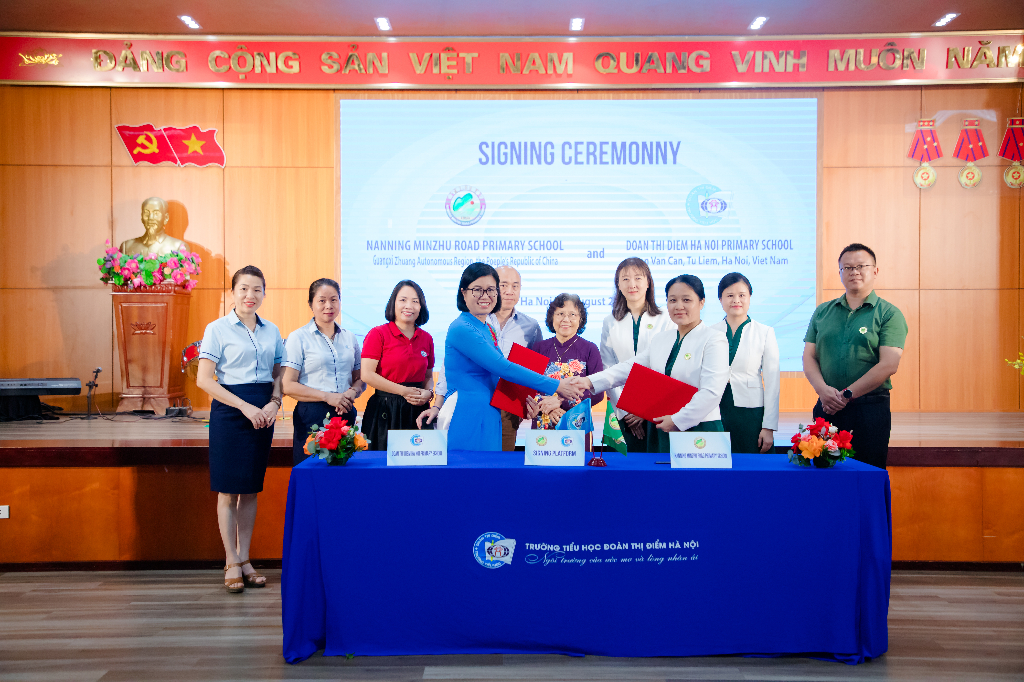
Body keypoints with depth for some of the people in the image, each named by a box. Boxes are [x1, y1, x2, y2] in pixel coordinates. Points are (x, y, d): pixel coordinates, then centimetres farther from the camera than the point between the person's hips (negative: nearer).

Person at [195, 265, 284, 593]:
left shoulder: (271, 331, 10)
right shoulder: (217, 329, -4)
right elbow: (204, 379, -9)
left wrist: (274, 402, -5)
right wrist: (245, 406, -16)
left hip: (262, 413, 4)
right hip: (229, 411, -4)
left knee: (251, 488, 10)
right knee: (228, 488, 0)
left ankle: (245, 560, 19)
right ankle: (232, 564, 11)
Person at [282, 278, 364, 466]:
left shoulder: (350, 338, 13)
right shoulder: (298, 338, 0)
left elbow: (360, 378, 19)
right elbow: (288, 386, -7)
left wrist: (352, 392, -5)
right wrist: (328, 397, -15)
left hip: (346, 414, 4)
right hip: (312, 416, -4)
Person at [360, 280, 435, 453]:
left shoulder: (426, 338, 11)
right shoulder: (378, 334, -3)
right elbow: (367, 375, -11)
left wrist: (428, 393, -3)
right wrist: (404, 391, -12)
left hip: (417, 411, 4)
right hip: (385, 410, -4)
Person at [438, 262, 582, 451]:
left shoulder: (488, 330, 14)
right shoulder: (462, 329, -14)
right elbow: (503, 367, -20)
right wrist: (556, 386, -17)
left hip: (489, 419, 9)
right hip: (466, 419, -9)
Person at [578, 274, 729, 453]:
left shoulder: (715, 340, -7)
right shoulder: (660, 340, 15)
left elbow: (711, 392, -15)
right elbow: (630, 368, 9)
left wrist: (678, 420, -16)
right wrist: (590, 381, -4)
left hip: (699, 428, -5)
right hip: (660, 431, 6)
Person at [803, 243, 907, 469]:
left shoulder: (889, 314, 0)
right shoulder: (822, 312, 13)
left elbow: (888, 365, -10)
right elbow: (809, 357, 8)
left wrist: (846, 395, -13)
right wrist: (823, 390, -10)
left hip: (871, 409, -3)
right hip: (826, 408, 3)